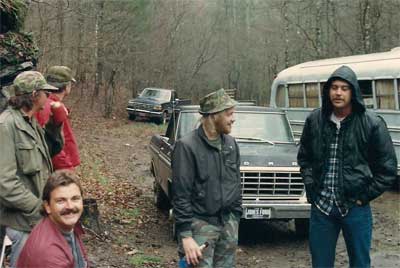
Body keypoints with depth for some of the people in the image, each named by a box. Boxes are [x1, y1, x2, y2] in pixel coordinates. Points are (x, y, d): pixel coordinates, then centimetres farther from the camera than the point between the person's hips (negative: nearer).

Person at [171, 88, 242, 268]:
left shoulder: (231, 143, 6)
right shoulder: (187, 146, -13)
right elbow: (180, 195, -14)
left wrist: (236, 218, 14)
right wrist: (185, 235, -18)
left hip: (228, 223, 6)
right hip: (200, 224, -6)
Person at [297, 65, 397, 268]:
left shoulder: (372, 123, -8)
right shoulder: (314, 120, 1)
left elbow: (387, 168, -2)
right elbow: (304, 157, 15)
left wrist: (365, 196, -5)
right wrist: (310, 186, 4)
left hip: (355, 208, -2)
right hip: (321, 206, 2)